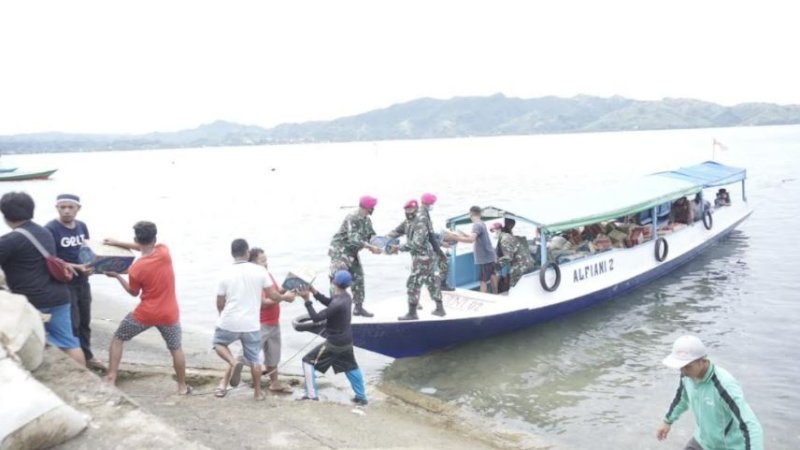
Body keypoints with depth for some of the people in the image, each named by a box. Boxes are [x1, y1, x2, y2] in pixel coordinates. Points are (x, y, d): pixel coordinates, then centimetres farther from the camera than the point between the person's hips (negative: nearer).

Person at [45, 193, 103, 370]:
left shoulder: (82, 226, 4)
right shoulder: (50, 229, -16)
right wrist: (77, 267, -27)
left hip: (83, 281, 6)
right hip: (64, 284, -6)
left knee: (85, 322, 16)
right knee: (72, 324, 0)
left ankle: (87, 357, 30)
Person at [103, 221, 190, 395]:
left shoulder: (135, 269, -17)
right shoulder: (164, 251, -13)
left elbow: (133, 292, 1)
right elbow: (146, 248, 10)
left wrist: (117, 276, 13)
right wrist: (118, 243, 13)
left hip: (145, 314, -2)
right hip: (169, 314, 2)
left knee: (117, 338, 20)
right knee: (176, 349, 19)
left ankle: (111, 378, 21)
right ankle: (182, 386, 24)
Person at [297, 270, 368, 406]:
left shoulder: (338, 304, -29)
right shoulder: (346, 297, -1)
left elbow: (316, 318, -28)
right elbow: (329, 302, 14)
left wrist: (307, 300, -25)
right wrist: (314, 292, 5)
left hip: (334, 343, -8)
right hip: (347, 341, 8)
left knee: (308, 361, 5)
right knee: (351, 367, 24)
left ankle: (311, 395, 7)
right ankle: (361, 397, 30)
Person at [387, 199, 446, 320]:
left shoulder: (420, 224, -22)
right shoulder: (408, 222, 7)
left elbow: (416, 243, -29)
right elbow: (396, 231, 10)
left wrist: (399, 248, -28)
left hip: (423, 257, -10)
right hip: (425, 257, 10)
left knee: (413, 283, -6)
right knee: (432, 282, 17)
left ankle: (412, 313, 0)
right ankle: (440, 309, 28)